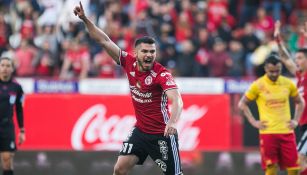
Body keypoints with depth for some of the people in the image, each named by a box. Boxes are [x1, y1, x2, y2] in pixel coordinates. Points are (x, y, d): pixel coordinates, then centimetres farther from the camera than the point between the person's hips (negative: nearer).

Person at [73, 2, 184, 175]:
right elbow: (105, 40, 0)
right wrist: (85, 18, -5)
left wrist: (173, 122, -53)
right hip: (140, 131, 5)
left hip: (163, 134, -5)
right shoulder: (129, 63, -5)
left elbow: (177, 100, -34)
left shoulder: (162, 73, -21)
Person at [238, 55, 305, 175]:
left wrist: (296, 120, 7)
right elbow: (242, 104, 5)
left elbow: (300, 102, 19)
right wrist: (253, 122, -3)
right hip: (268, 132, -3)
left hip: (287, 132, 3)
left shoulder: (288, 83, 4)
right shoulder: (258, 85, -4)